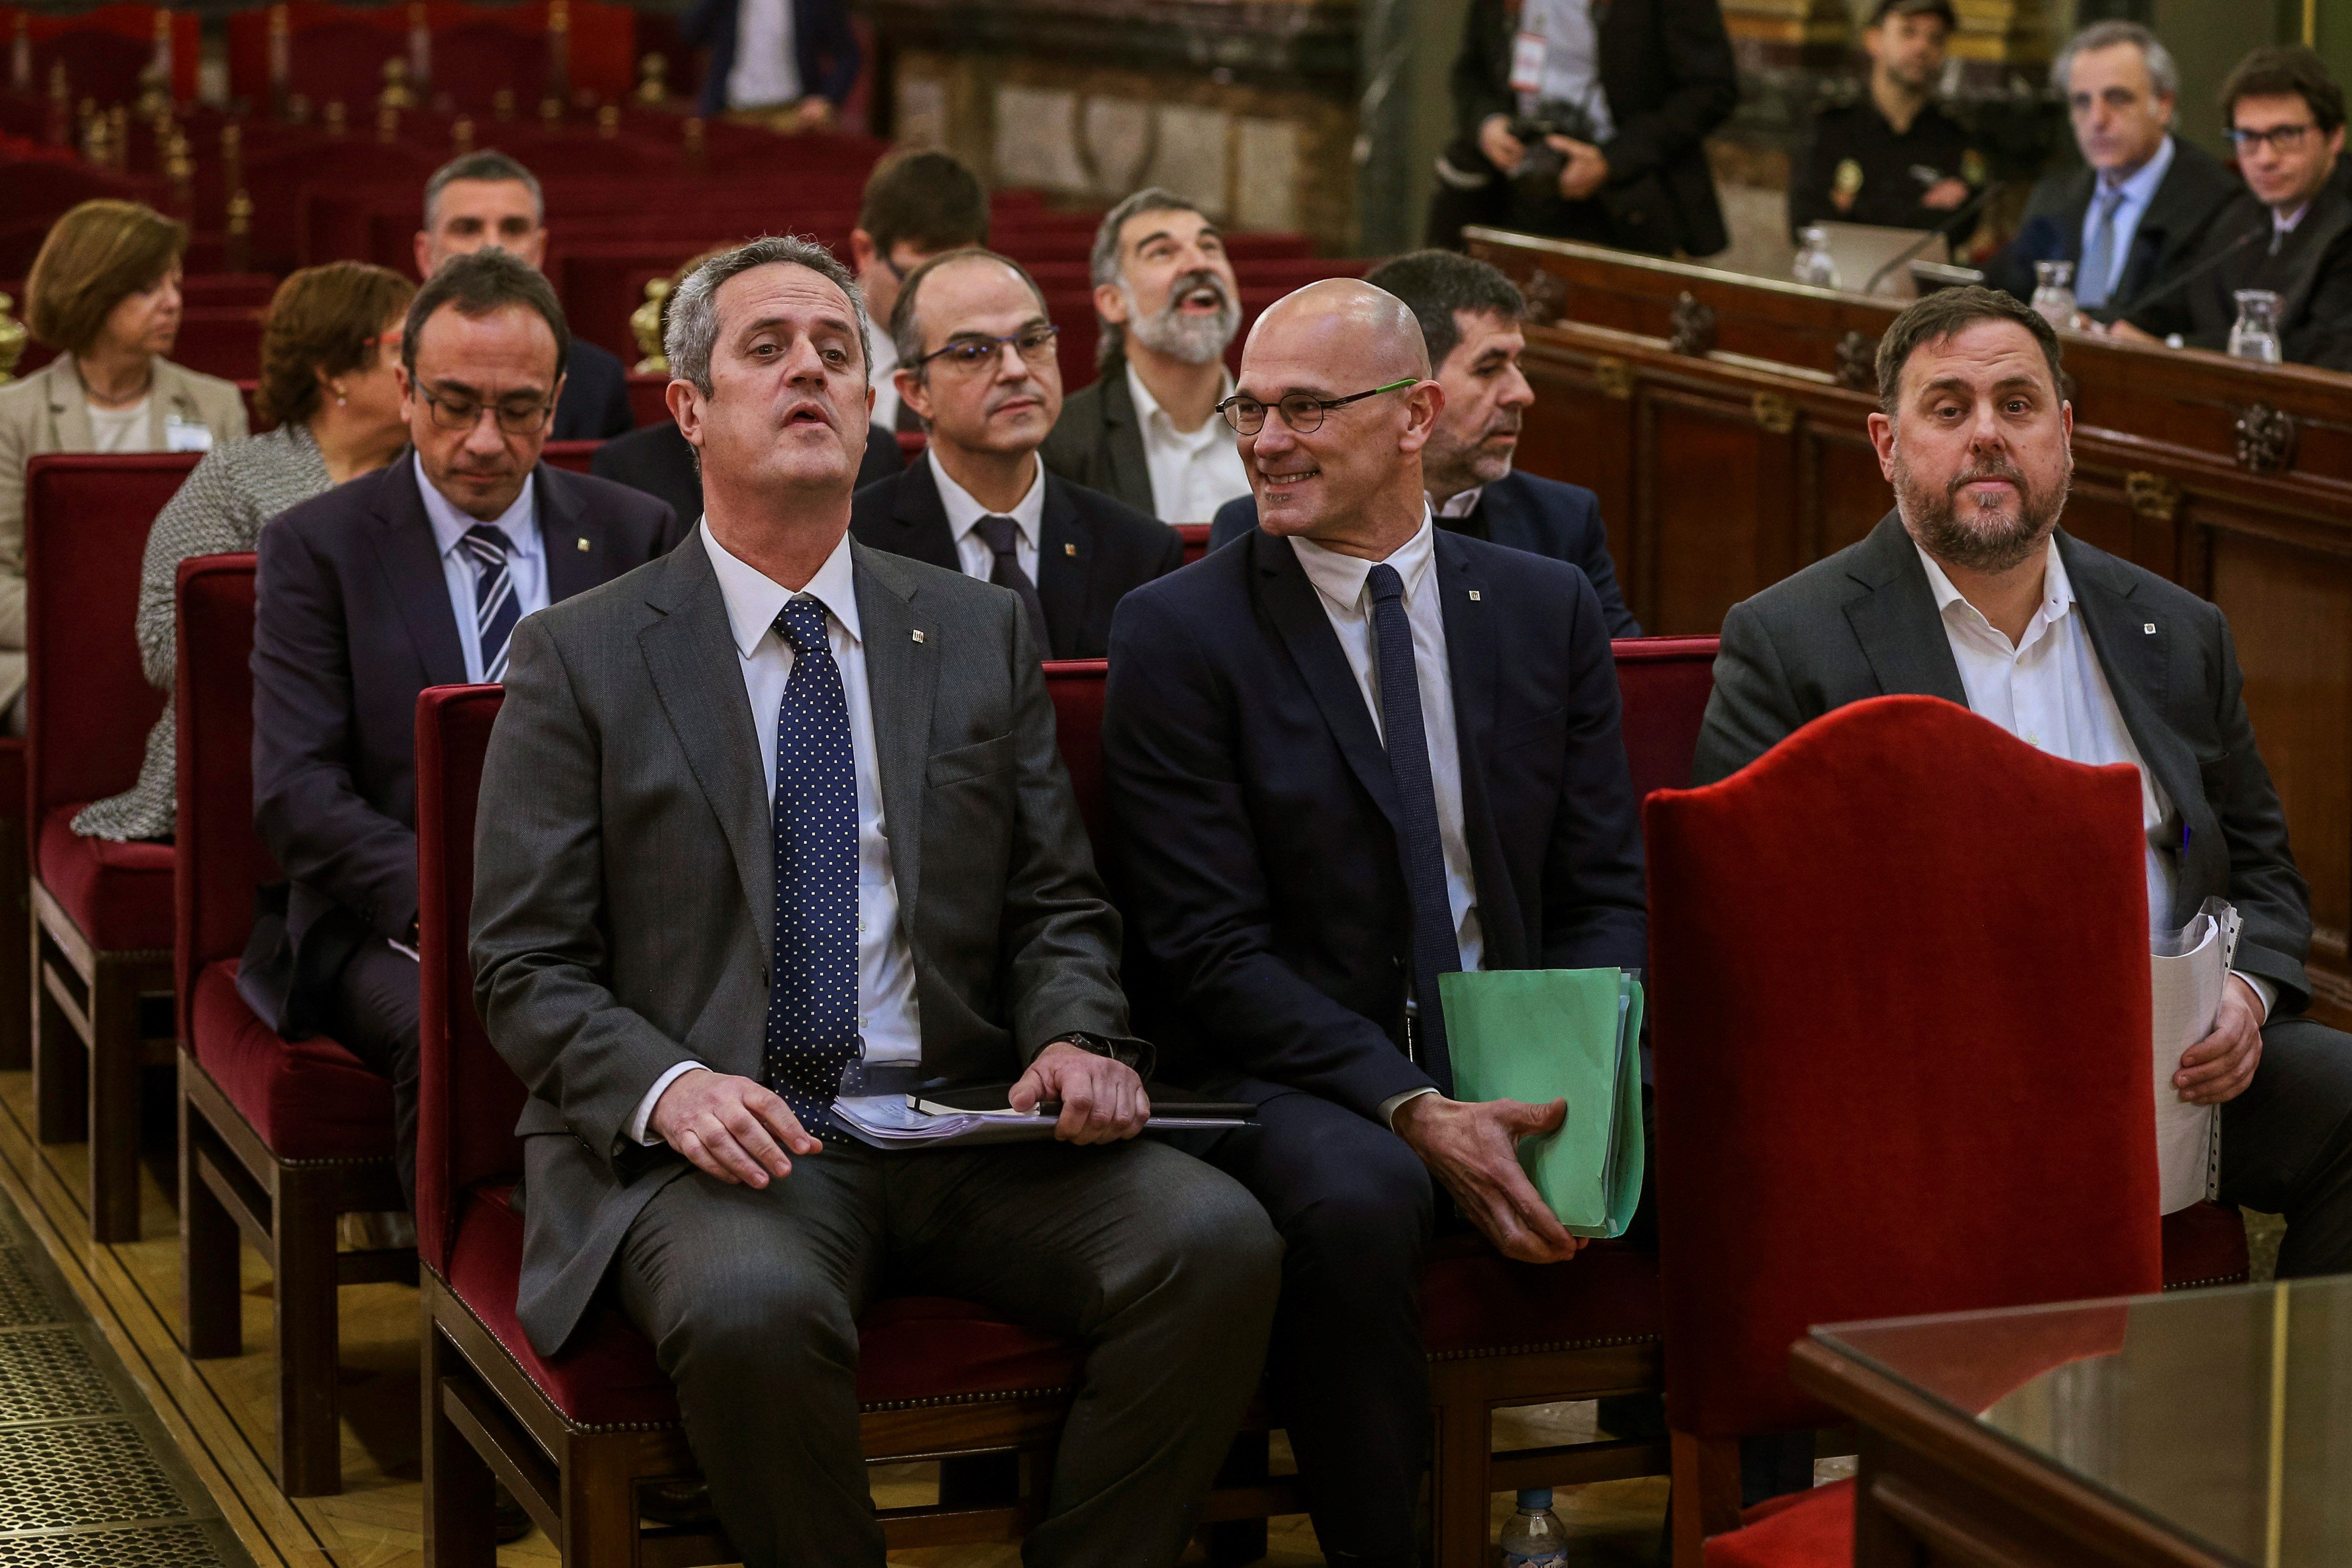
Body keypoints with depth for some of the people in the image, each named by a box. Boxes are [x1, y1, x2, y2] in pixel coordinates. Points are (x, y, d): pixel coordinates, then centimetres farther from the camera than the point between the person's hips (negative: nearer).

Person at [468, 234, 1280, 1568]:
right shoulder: (581, 659, 6)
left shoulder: (982, 633, 16)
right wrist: (672, 1088, -18)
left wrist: (1078, 1042, -8)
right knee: (753, 1310, -37)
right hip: (719, 1139, -3)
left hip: (968, 1125, 3)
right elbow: (529, 971, 2)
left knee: (1219, 1242, -24)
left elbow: (1059, 908, 15)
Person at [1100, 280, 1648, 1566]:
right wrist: (1415, 1112, -21)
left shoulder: (1547, 610, 10)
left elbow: (1604, 893, 9)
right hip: (1295, 1081, -4)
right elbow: (1210, 951, -9)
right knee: (1356, 1197, -36)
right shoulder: (1177, 632, -3)